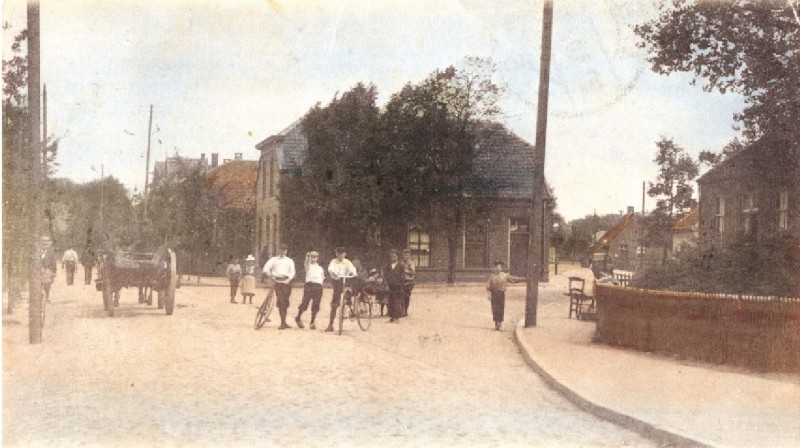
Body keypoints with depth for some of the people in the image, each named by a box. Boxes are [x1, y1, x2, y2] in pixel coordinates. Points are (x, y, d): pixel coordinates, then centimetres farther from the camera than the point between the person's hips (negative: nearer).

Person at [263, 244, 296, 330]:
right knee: (281, 302, -9)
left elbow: (292, 272, 7)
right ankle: (283, 323, -8)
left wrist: (288, 279, -9)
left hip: (286, 282, 1)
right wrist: (272, 276, -6)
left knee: (285, 302, 0)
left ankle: (283, 323, 9)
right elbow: (266, 269, -1)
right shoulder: (274, 259, 10)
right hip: (278, 282, -1)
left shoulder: (289, 261, 14)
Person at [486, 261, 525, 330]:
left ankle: (500, 323, 6)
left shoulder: (505, 276, 5)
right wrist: (489, 294, -6)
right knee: (494, 309, -2)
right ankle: (496, 324, 6)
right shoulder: (492, 276, 7)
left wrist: (524, 279, 9)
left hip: (501, 294, -1)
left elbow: (514, 278, 10)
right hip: (494, 294, 1)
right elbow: (488, 286, 4)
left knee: (501, 309, -2)